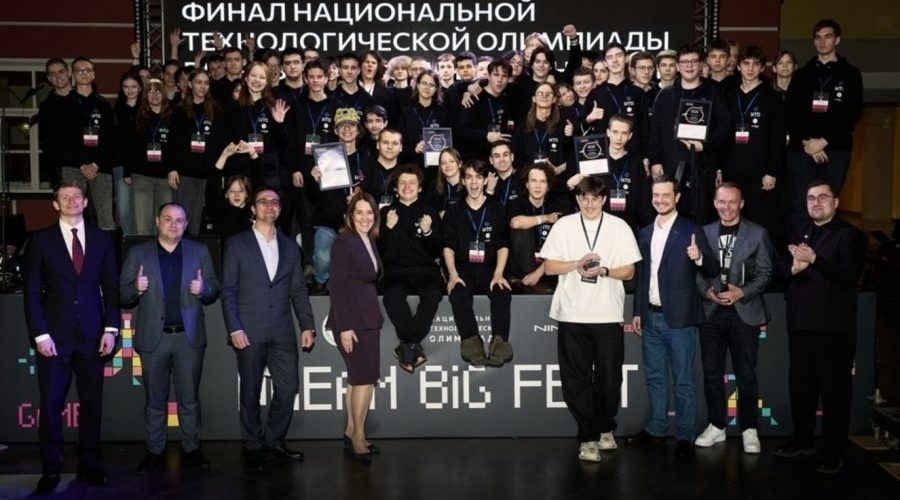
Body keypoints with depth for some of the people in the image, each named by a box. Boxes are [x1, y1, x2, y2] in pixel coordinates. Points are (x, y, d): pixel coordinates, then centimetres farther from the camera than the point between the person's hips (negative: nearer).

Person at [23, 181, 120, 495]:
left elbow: (111, 288, 8)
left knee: (92, 405, 7)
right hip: (54, 337, -2)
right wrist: (40, 334, -9)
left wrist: (111, 329, -1)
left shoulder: (102, 239, 8)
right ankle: (50, 470, 12)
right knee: (51, 406, 0)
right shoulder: (41, 240, 3)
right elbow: (31, 292, 0)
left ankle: (89, 466, 18)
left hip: (92, 336, 2)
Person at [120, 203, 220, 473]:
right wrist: (136, 288, -18)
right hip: (154, 337, 0)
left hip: (189, 336, 0)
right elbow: (123, 294, 3)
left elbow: (214, 290, 6)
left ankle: (191, 448, 17)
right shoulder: (138, 253, 5)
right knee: (155, 399, 8)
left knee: (190, 398, 7)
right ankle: (154, 451, 17)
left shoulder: (199, 251, 7)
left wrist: (203, 289, -16)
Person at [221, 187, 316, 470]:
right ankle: (253, 446, 18)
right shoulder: (236, 244, 3)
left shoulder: (290, 247, 14)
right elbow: (228, 291, -2)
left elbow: (299, 290, 12)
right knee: (251, 392, 4)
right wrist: (234, 329, -10)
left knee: (288, 387, 3)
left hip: (282, 332, 3)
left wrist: (307, 325, 4)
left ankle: (274, 439, 21)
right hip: (250, 331, -3)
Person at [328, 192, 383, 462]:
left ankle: (351, 433, 19)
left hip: (368, 318, 8)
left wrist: (373, 314, 5)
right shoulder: (344, 242, -10)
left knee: (357, 378, 11)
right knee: (365, 378, -8)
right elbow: (336, 286, -14)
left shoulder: (370, 242, 13)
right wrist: (344, 327, -18)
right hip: (350, 320, -8)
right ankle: (358, 437, 2)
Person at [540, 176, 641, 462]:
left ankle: (605, 429, 27)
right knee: (576, 379, 1)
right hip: (572, 314, 0)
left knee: (608, 377, 6)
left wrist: (604, 271, -13)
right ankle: (588, 437, 10)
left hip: (608, 315, 0)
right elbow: (549, 267, 5)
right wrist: (577, 264, -11)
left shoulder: (619, 227, 4)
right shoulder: (564, 226, 5)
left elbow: (629, 271, 4)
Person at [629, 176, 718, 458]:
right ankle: (655, 428, 27)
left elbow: (712, 271, -8)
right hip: (651, 317, 6)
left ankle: (685, 436, 9)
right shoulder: (645, 233, 12)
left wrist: (699, 258, -29)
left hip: (679, 318, -6)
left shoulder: (691, 231, -5)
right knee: (654, 377, 15)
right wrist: (637, 312, 14)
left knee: (683, 380, 1)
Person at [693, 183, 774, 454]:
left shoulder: (758, 234, 3)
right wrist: (707, 291, -10)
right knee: (712, 373, 8)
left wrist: (742, 292, -14)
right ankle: (716, 426, 19)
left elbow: (765, 273, 0)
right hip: (711, 312, 2)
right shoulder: (704, 232, 9)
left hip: (744, 312, -2)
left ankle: (749, 429, 12)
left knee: (746, 375, 1)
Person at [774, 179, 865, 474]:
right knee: (800, 384, 13)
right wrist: (794, 269, -11)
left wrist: (814, 259, -25)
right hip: (800, 323, 6)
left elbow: (849, 275, -17)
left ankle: (834, 452, 7)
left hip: (834, 326, -6)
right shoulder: (799, 235, 17)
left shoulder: (849, 235, -3)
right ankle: (803, 439, 26)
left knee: (834, 388, 0)